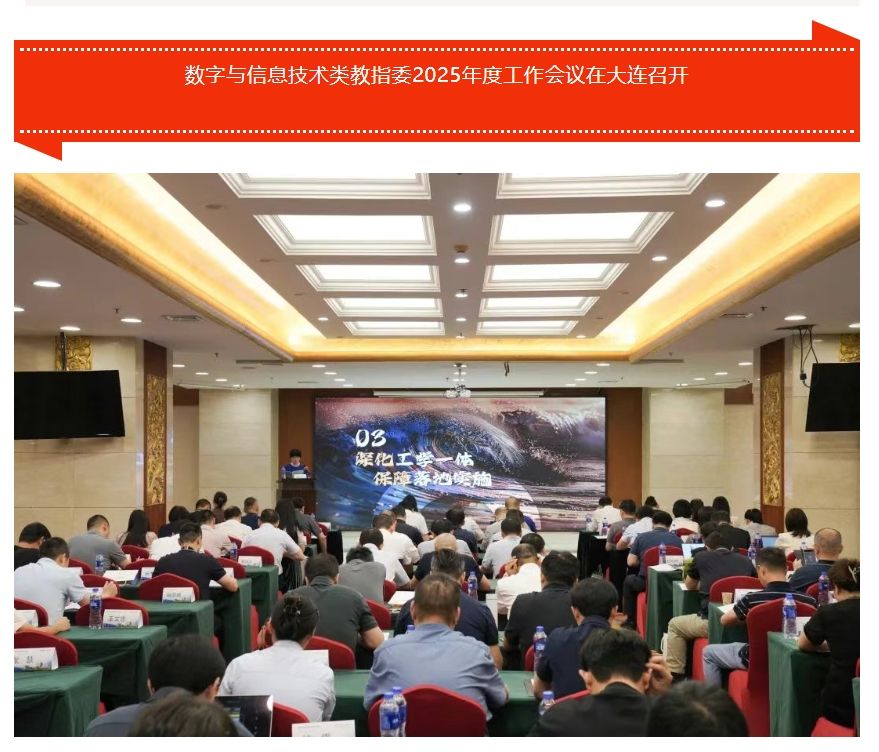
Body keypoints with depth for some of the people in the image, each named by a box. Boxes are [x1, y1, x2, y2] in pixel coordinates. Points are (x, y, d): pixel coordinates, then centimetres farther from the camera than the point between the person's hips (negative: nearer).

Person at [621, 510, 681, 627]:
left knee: (629, 580, 29)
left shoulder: (642, 537, -2)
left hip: (646, 583, -2)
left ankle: (630, 620, 30)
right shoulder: (677, 540, 0)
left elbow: (631, 562, -3)